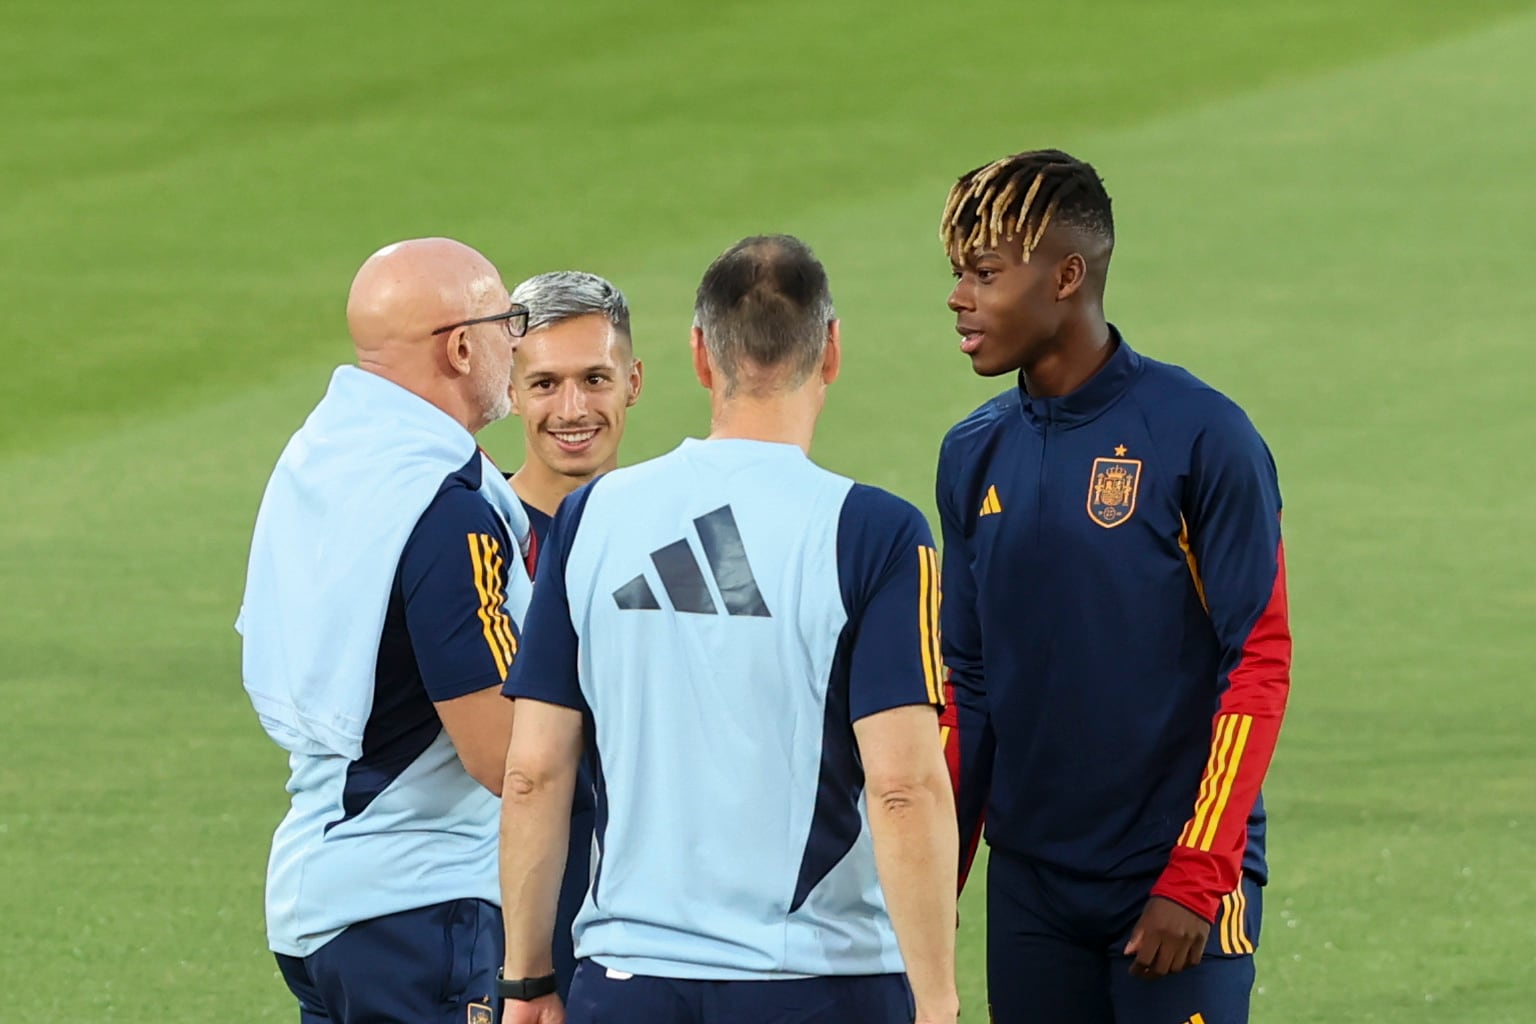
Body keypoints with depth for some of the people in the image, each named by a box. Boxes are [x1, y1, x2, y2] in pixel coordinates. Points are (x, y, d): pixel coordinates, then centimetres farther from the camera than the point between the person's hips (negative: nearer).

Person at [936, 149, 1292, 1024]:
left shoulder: (1199, 434, -9)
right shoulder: (977, 454, 8)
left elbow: (1259, 664, -10)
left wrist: (1197, 877, -15)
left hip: (1177, 885, -5)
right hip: (1030, 888, 5)